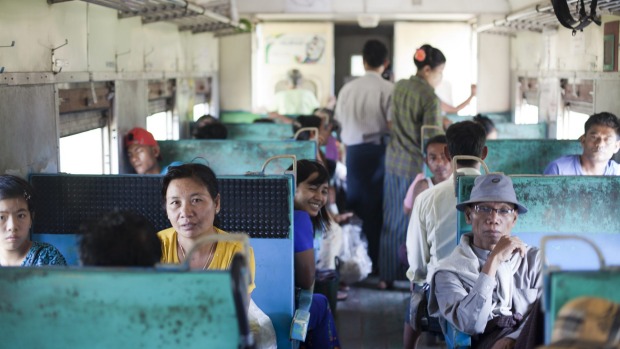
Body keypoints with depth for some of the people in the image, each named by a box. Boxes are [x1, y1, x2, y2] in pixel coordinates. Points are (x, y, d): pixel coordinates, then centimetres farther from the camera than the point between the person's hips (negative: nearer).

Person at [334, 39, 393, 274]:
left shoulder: (347, 89, 4)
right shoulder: (388, 89, -8)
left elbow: (340, 121, 7)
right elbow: (392, 125, -13)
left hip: (353, 150, 4)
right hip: (378, 149, -3)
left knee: (354, 203, 11)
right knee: (377, 206, 3)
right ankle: (374, 261, 4)